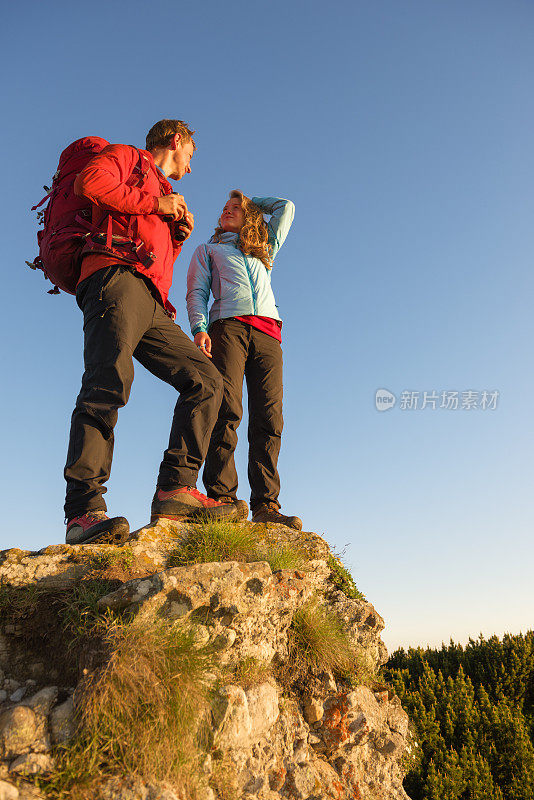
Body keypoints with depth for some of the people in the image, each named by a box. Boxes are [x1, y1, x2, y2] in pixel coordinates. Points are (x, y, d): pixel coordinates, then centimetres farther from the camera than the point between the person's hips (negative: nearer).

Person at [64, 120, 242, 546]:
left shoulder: (165, 196, 40)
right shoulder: (128, 158, 21)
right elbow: (89, 181, -3)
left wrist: (178, 234, 18)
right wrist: (155, 204, 3)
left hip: (153, 304, 8)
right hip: (116, 275, -8)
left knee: (207, 381, -7)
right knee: (109, 383, -25)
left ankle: (176, 488, -15)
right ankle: (84, 508, -32)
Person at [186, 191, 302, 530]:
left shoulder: (265, 251, 37)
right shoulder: (208, 250, 30)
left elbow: (286, 206, 44)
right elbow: (197, 292, 13)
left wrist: (250, 202, 48)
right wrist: (199, 329, -5)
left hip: (267, 332, 2)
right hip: (227, 325, -2)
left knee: (269, 418, -13)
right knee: (227, 410, -21)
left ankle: (266, 504, -18)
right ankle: (221, 496, -24)